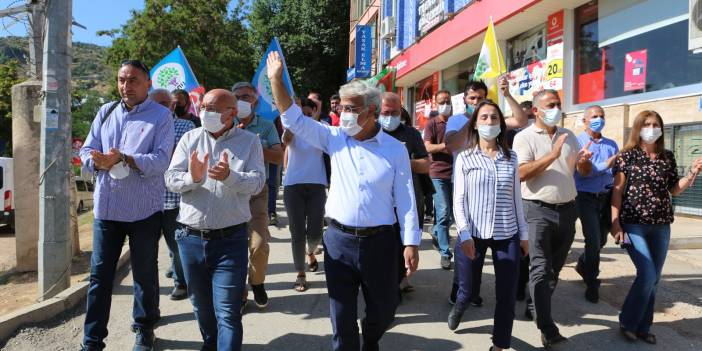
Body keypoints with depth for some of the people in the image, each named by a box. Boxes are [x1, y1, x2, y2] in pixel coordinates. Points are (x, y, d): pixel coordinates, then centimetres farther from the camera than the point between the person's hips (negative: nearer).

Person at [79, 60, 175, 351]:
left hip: (144, 209, -3)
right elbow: (87, 151, 6)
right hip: (106, 206, 4)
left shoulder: (161, 115, -4)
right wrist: (101, 162, -16)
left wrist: (123, 159, -27)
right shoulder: (106, 112, 10)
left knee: (144, 274, 11)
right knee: (99, 274, 8)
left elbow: (161, 160, -15)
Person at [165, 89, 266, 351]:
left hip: (230, 239, -4)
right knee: (201, 304, 22)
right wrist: (192, 178, -22)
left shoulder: (249, 141, -1)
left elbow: (257, 182, -12)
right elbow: (171, 179, -1)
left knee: (228, 312, -2)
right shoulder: (190, 138, 6)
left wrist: (229, 176, -30)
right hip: (190, 238, 4)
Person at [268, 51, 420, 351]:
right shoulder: (334, 138, 1)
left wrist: (411, 243, -7)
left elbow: (405, 198, -4)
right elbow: (294, 119, -2)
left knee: (384, 308, 16)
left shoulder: (395, 149, -4)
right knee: (342, 315, 10)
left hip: (379, 241, 0)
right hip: (338, 239, 1)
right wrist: (276, 79, -10)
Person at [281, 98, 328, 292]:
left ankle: (310, 252, 35)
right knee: (297, 233, 1)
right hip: (293, 186, 0)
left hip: (317, 185, 1)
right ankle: (300, 274, 14)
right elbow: (286, 140, -20)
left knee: (315, 233, -2)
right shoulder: (293, 131, 3)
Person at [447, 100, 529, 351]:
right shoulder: (464, 158, -1)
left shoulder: (511, 158, 6)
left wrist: (524, 234, 9)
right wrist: (465, 234, -14)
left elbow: (516, 199, 10)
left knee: (507, 295, 7)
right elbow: (458, 201, -4)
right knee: (466, 289, 10)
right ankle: (459, 306, 47)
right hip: (472, 234, -2)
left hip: (507, 236, 2)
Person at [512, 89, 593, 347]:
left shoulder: (569, 136, 13)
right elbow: (522, 173, -18)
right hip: (538, 210, -6)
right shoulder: (524, 137, -5)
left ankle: (537, 308, 35)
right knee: (541, 268, -9)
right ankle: (547, 329, -6)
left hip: (567, 209, 6)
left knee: (555, 267, 16)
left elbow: (584, 171, 16)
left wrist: (584, 161, -7)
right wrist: (553, 155, -23)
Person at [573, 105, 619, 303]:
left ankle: (582, 265, 42)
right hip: (587, 198, -5)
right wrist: (606, 165, -22)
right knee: (593, 241, -5)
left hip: (607, 197, 5)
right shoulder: (578, 142, -4)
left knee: (601, 240, 16)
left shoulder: (611, 144, 10)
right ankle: (592, 284, 13)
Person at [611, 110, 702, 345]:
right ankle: (627, 323, 7)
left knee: (654, 279, 8)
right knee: (647, 276, -12)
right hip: (634, 224, -5)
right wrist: (615, 222, -11)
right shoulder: (628, 155, -4)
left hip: (661, 225, 5)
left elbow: (675, 190, 15)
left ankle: (643, 327, 22)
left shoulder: (667, 157, 9)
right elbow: (617, 191, -6)